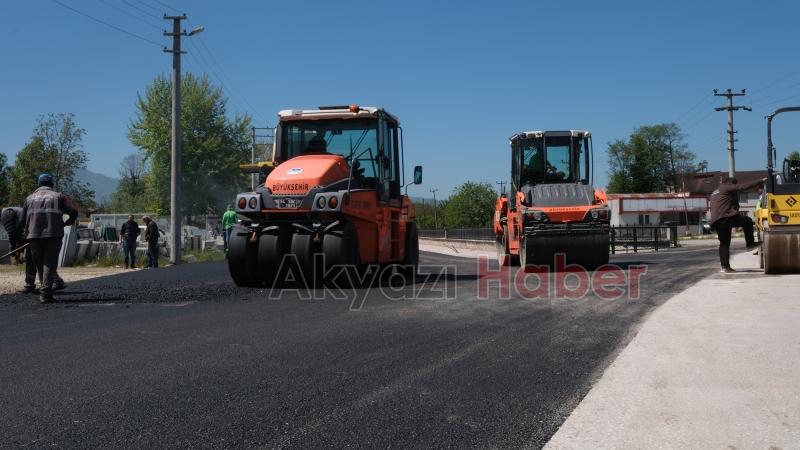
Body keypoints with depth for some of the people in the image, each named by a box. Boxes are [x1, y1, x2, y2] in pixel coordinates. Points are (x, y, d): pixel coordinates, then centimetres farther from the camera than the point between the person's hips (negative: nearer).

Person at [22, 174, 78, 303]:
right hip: (53, 235, -2)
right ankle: (45, 293, -15)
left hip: (34, 236, 2)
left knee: (39, 264, 13)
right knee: (50, 263, -3)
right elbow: (74, 211, 1)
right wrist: (66, 223, 18)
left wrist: (25, 234, 21)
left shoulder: (30, 198, 19)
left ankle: (46, 291, 18)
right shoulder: (58, 196, 11)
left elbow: (22, 218, 13)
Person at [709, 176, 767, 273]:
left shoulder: (715, 193, 32)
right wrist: (761, 181, 5)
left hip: (716, 221, 8)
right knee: (748, 221, 15)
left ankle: (725, 266, 4)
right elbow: (744, 187, -1)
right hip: (727, 217, -8)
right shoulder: (728, 187, 6)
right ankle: (750, 244, 17)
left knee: (724, 243, 12)